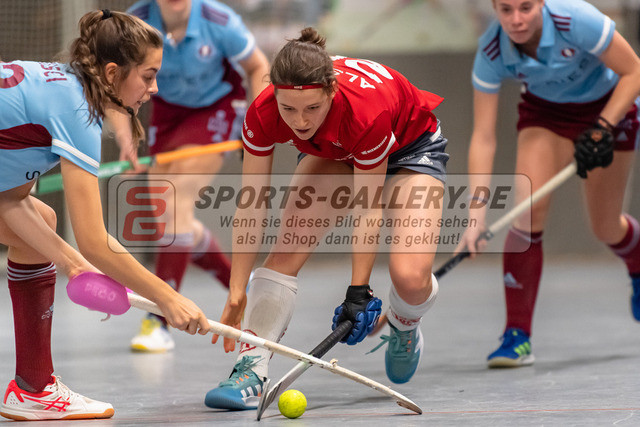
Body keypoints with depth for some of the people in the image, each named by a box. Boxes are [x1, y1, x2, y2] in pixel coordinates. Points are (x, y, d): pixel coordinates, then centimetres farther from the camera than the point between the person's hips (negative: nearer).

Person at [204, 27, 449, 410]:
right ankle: (251, 371, -18)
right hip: (333, 153, 4)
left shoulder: (367, 111, -43)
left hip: (411, 148, -4)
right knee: (287, 250, -19)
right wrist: (237, 292, -20)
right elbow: (251, 207, -21)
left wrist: (359, 291, -24)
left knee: (410, 276, -22)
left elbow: (368, 208, -29)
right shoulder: (263, 115, -32)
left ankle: (405, 328, 14)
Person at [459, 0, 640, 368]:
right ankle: (517, 335, -14)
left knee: (606, 228, 5)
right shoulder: (491, 52, -26)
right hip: (545, 111, 2)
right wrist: (477, 213, -31)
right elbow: (483, 137, -23)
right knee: (528, 210, -19)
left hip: (610, 106, -2)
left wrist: (602, 130, -29)